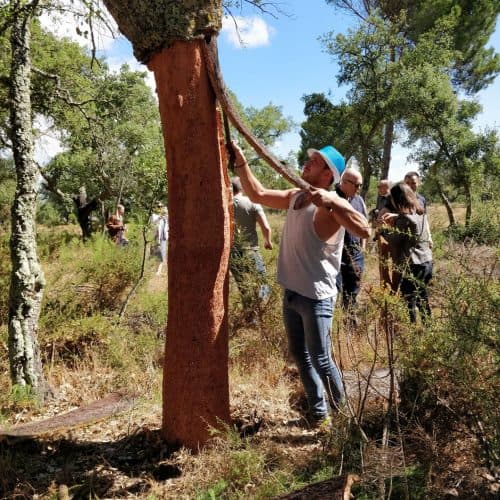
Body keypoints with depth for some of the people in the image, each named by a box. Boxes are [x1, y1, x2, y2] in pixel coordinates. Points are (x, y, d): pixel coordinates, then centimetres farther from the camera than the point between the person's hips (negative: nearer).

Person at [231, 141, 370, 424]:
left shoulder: (331, 205, -17)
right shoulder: (295, 196, 8)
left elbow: (364, 231, -32)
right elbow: (258, 194, 16)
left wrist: (331, 201, -40)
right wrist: (241, 162, 10)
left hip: (316, 297, -8)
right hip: (291, 293, 8)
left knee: (321, 361, 1)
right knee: (300, 355, 19)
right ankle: (318, 411, 36)